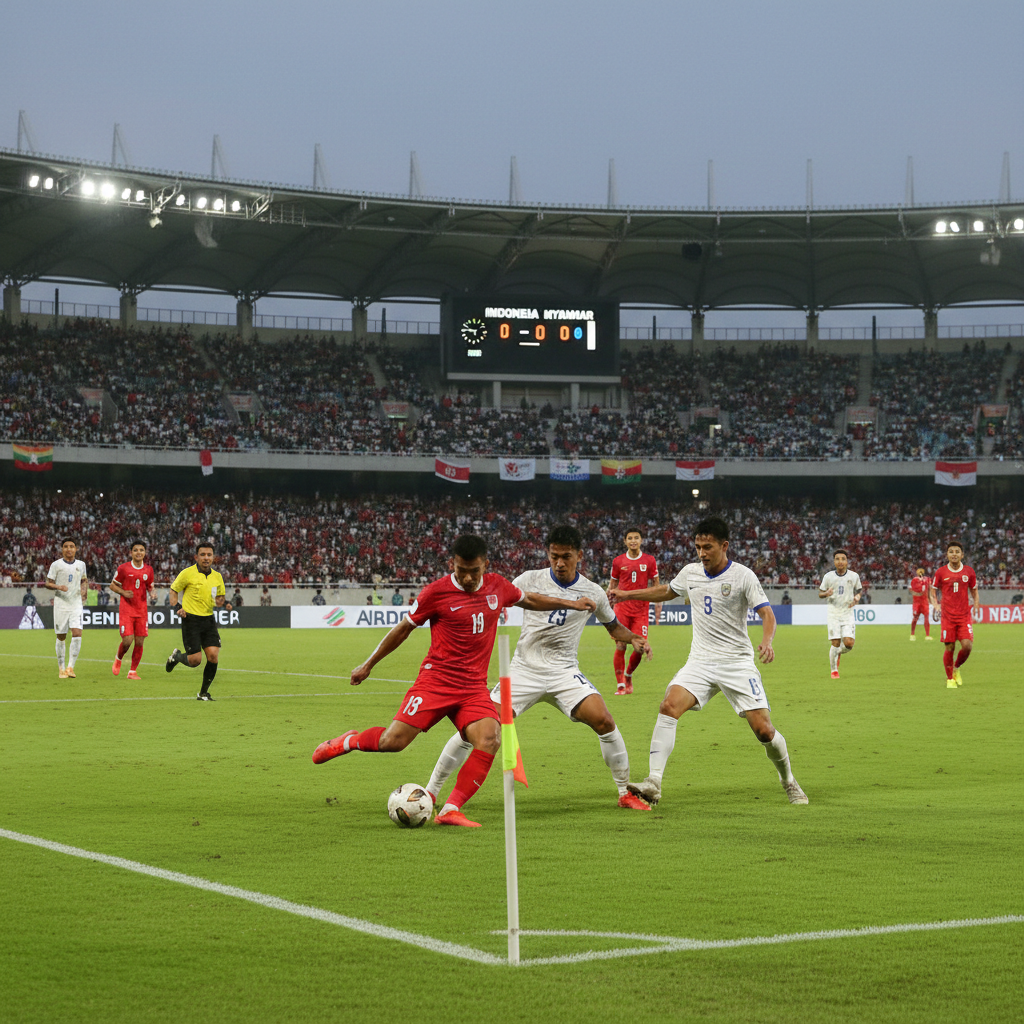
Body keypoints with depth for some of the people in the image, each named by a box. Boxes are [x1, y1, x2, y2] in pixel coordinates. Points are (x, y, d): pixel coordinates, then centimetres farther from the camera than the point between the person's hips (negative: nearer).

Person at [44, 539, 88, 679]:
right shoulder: (56, 565, -1)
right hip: (60, 604, -2)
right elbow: (48, 583, 0)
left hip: (76, 604, 2)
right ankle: (61, 669, 16)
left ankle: (70, 667, -9)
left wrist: (84, 590, 3)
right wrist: (58, 587, -19)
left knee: (77, 634, -15)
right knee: (61, 637, 3)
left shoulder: (81, 565, 9)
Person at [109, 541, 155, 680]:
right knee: (127, 640, -12)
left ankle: (133, 671, 11)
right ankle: (118, 659, 20)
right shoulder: (123, 568, -3)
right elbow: (113, 585, 7)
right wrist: (123, 592, -11)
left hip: (142, 610, 3)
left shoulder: (148, 570, 7)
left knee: (139, 642, -1)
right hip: (126, 609, -3)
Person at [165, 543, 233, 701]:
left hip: (208, 619, 4)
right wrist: (175, 607, -12)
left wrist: (224, 603, -3)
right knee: (195, 660, -9)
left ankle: (203, 693, 7)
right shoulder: (187, 573, -6)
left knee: (213, 655, -9)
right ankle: (176, 656, 27)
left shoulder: (217, 577, 8)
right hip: (191, 619, -4)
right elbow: (173, 590, 4)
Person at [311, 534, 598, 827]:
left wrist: (571, 603, 29)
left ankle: (450, 810, -18)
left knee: (490, 739, -23)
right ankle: (350, 741, 21)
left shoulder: (497, 586, 7)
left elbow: (530, 600, 29)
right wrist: (368, 665, 12)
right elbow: (403, 628, 5)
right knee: (392, 742, -13)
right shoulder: (436, 591, -6)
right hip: (436, 680, -4)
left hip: (474, 687, 4)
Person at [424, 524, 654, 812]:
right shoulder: (530, 580, -3)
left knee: (604, 722, -21)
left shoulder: (592, 592, 2)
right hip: (524, 670, -1)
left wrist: (634, 638, -2)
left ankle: (625, 794, -1)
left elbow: (613, 626, 17)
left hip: (564, 672, 1)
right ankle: (430, 793, 1)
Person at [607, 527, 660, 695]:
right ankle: (620, 685, 2)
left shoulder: (649, 560, 5)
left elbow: (655, 583, 11)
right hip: (622, 608, 0)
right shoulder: (618, 561, 5)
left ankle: (628, 675, 22)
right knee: (620, 647, -6)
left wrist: (658, 604, 3)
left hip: (641, 610, 0)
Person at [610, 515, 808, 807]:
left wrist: (766, 642, -32)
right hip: (700, 661, 3)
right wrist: (627, 594, 24)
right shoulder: (690, 573, 6)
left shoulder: (742, 576, -8)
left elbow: (767, 613, -12)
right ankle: (653, 784, -26)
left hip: (737, 662, -3)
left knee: (763, 730, -8)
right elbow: (667, 591, 27)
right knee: (669, 706, -22)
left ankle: (789, 782, 20)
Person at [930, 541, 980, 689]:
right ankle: (950, 679, 15)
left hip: (964, 616, 1)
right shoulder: (940, 572, 1)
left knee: (967, 645, -11)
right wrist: (935, 603, -6)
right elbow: (932, 590, 10)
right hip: (947, 616, -1)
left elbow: (974, 590, 15)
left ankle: (956, 668, 18)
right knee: (949, 648, -2)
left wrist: (976, 602, -1)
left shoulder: (969, 571, 4)